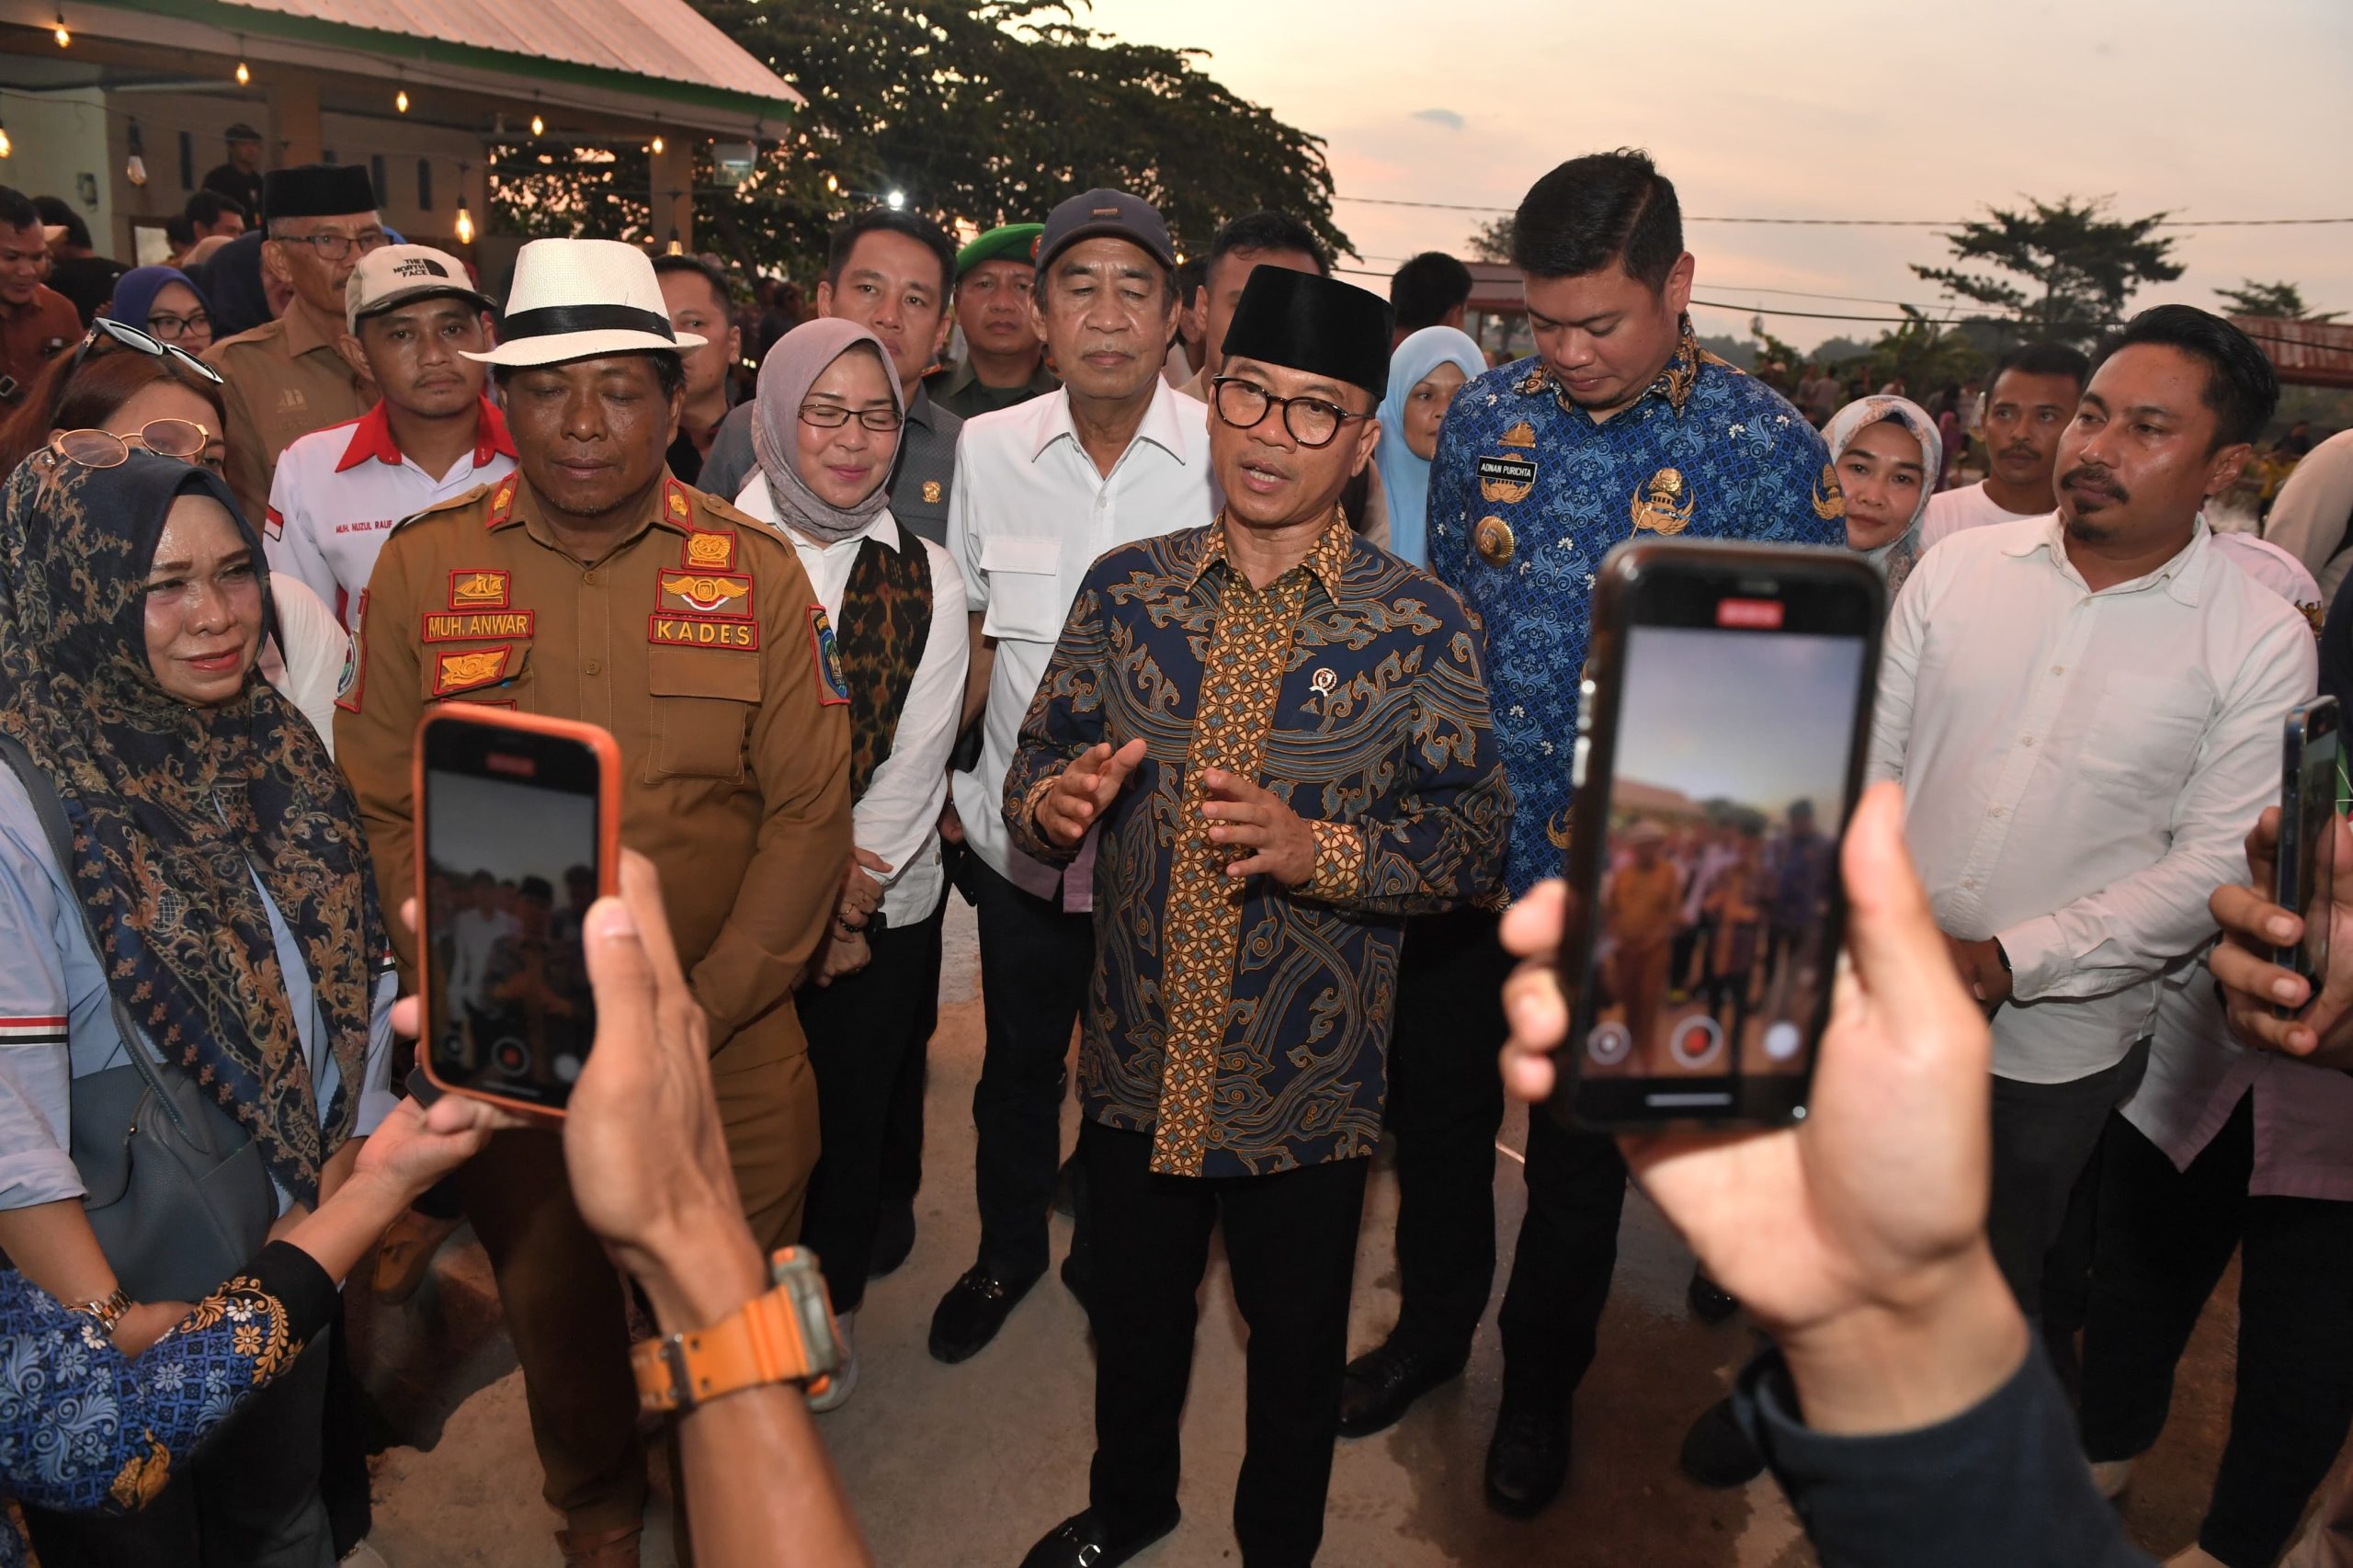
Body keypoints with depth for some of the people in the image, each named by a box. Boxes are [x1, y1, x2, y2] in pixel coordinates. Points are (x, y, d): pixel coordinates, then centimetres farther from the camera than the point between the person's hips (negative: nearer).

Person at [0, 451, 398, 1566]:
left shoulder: (279, 751, -3)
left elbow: (360, 982, 2)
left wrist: (345, 1185, -3)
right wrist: (114, 1325, -25)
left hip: (292, 1271, 5)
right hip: (114, 1302, -5)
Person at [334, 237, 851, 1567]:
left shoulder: (757, 570, -4)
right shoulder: (421, 570, -2)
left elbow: (811, 813, -5)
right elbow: (383, 815, -1)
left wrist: (693, 1017, -11)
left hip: (730, 1045, -1)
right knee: (551, 1299, 20)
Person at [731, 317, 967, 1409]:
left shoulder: (927, 577, 1)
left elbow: (917, 762, -2)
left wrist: (846, 896, -10)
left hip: (882, 912, 1)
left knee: (851, 1119, 12)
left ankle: (833, 1309, 36)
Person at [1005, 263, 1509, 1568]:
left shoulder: (1420, 627, -11)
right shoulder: (1126, 590, -3)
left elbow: (1475, 834, -9)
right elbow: (1038, 765, 3)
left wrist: (1317, 849, -26)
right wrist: (1052, 801, -21)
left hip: (1306, 1085, -2)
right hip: (1137, 1062, 3)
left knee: (1296, 1347, 19)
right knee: (1132, 1311, 25)